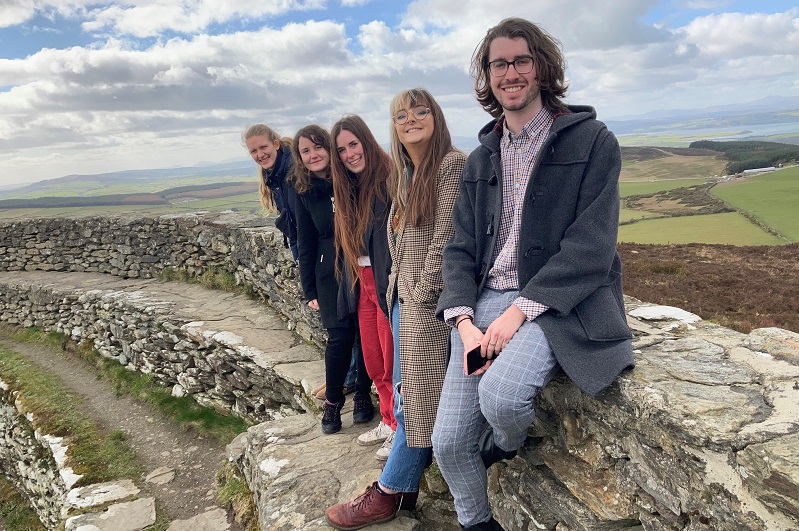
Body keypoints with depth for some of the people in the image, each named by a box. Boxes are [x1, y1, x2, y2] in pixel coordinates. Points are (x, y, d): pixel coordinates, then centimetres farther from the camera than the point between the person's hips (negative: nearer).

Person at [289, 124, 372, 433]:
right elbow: (305, 243, 9)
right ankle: (332, 402, 17)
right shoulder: (305, 192, 6)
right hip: (332, 272, 1)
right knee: (340, 337, -3)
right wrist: (309, 290, 7)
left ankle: (363, 396, 24)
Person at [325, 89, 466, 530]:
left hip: (427, 300, -8)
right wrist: (398, 291, 9)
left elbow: (444, 238, -15)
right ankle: (405, 489, 22)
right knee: (406, 396, 11)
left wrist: (420, 296, -13)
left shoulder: (452, 164, -10)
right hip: (403, 296, 8)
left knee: (417, 396, 1)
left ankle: (389, 492, 14)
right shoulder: (405, 174, 16)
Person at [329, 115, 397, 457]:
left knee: (392, 361, 4)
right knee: (373, 361, 16)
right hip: (362, 284, 8)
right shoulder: (350, 188, 12)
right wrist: (351, 282, 13)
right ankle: (388, 421, 33)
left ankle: (401, 428, 21)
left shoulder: (388, 182, -14)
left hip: (387, 283, -8)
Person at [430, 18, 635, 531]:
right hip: (484, 301, 5)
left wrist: (519, 311, -17)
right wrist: (465, 323, -7)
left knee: (499, 395, -32)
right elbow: (461, 248, 9)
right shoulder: (481, 159, 14)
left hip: (556, 305, -4)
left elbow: (590, 247, -10)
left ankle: (508, 445, 7)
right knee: (448, 443, -2)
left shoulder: (592, 140, -1)